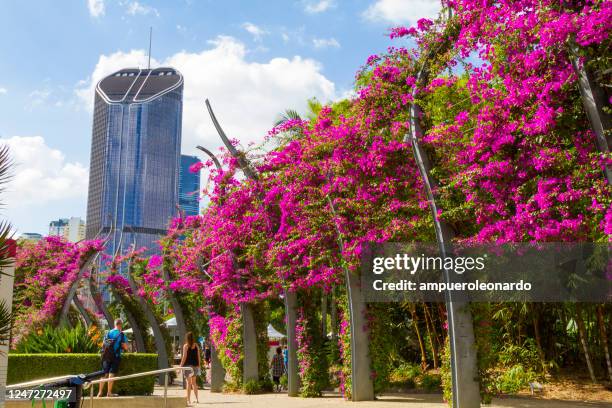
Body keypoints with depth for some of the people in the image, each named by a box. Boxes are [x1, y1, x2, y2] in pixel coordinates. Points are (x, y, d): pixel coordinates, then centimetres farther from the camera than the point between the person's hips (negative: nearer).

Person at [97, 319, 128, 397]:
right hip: (115, 356, -4)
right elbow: (125, 347, -6)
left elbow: (103, 345, 15)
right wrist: (122, 347, 17)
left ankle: (100, 392, 7)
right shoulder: (121, 334, -3)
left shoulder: (108, 333, 11)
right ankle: (109, 392, -3)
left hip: (106, 355, 4)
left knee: (104, 373, 8)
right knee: (112, 373, -2)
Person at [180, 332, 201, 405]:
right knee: (194, 382, 15)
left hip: (188, 365, -4)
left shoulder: (186, 346, -7)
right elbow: (198, 356, 6)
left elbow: (184, 357, -10)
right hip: (195, 365, 4)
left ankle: (188, 400, 2)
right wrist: (198, 365, 13)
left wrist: (181, 366, -5)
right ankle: (196, 399, 12)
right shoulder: (196, 345, 5)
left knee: (189, 382, 1)